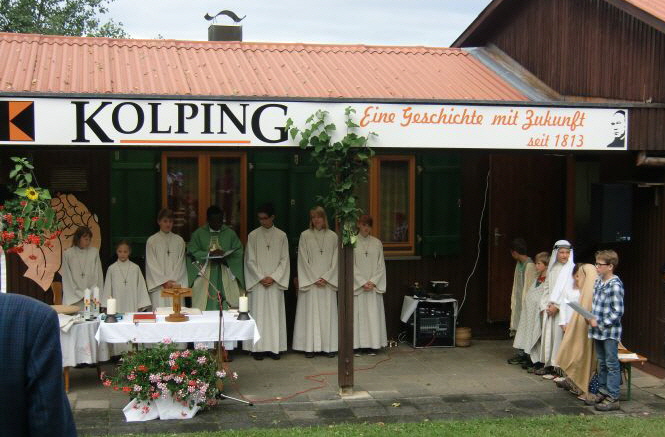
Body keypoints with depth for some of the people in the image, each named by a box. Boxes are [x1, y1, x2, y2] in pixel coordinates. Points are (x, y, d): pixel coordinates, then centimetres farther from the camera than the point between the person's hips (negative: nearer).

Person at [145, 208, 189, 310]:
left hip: (176, 284, 2)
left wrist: (173, 281, -5)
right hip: (158, 285, -1)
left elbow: (180, 263, 6)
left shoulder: (179, 240, 8)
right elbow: (152, 265, 0)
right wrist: (164, 281, -7)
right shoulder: (152, 241, 3)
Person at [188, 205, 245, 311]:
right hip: (205, 275, -1)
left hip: (226, 276, 1)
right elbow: (192, 252, -1)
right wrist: (209, 254, -15)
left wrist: (225, 256, -13)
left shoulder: (230, 233, 10)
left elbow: (238, 252, 5)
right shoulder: (198, 234, 7)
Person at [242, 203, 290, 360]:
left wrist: (273, 277, -8)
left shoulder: (281, 236, 4)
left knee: (275, 314, 2)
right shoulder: (253, 235, 2)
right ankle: (258, 348, 2)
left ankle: (274, 347, 7)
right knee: (258, 314, -2)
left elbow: (284, 260, 2)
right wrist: (261, 278, -9)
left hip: (275, 282, 1)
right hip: (257, 281, -1)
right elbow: (250, 260, 0)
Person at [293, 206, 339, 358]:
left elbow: (335, 260, 5)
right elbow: (303, 260, -1)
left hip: (328, 281, 2)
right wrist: (314, 279, -7)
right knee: (310, 312, -2)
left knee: (328, 313, 2)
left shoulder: (332, 236, 6)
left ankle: (329, 346, 6)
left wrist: (326, 278, -6)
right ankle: (310, 347, 0)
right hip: (309, 281, -1)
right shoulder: (305, 235, 2)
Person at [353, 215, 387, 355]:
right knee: (358, 314, -2)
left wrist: (373, 282, -6)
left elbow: (381, 265, 6)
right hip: (357, 285, -2)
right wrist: (363, 283, -10)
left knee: (373, 314, 1)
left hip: (374, 285, 2)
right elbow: (352, 266, -3)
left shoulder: (377, 243, 7)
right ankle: (357, 345, 2)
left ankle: (372, 345, 5)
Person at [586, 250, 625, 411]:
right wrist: (591, 318, 4)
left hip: (610, 332, -8)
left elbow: (618, 312, -18)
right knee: (602, 363, 18)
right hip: (598, 331, 8)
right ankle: (603, 391, 29)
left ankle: (613, 398, 4)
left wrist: (600, 324, -17)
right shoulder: (598, 282, 8)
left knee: (612, 364, -1)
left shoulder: (615, 285, -17)